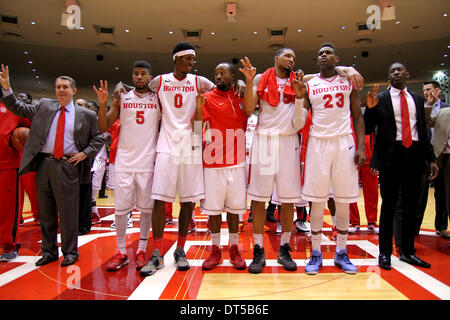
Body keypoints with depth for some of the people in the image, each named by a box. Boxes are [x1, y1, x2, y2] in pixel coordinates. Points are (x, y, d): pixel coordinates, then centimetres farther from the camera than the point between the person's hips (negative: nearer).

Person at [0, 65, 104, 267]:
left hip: (68, 166, -3)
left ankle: (70, 252, 16)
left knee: (68, 212, 1)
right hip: (43, 164, 4)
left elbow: (98, 138, 7)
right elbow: (18, 109, 17)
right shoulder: (44, 106, 13)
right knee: (46, 212, 12)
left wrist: (85, 153, -5)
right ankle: (49, 251, 26)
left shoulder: (86, 115, 4)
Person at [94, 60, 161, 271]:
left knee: (146, 207, 4)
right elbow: (103, 128, 4)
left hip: (148, 161, 0)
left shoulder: (158, 100, 6)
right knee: (121, 207, 2)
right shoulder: (121, 98, 8)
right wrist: (102, 104, -9)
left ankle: (142, 250, 16)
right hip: (124, 160, 1)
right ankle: (121, 252, 13)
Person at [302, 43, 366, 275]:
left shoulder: (349, 82, 11)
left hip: (344, 142, 1)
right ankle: (316, 253, 11)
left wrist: (361, 147, -2)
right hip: (318, 142, -1)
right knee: (317, 200, -1)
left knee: (344, 201, 4)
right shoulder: (308, 85, 8)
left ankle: (341, 253, 18)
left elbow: (357, 116, 9)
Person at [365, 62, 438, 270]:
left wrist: (431, 158, 11)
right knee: (389, 204, 1)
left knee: (411, 205, 10)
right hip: (391, 155, -4)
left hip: (414, 155, 4)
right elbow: (367, 129, -3)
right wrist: (370, 108, -18)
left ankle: (407, 251, 23)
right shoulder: (379, 99, 2)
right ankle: (385, 253, 12)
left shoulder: (418, 100, 14)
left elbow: (423, 131, 16)